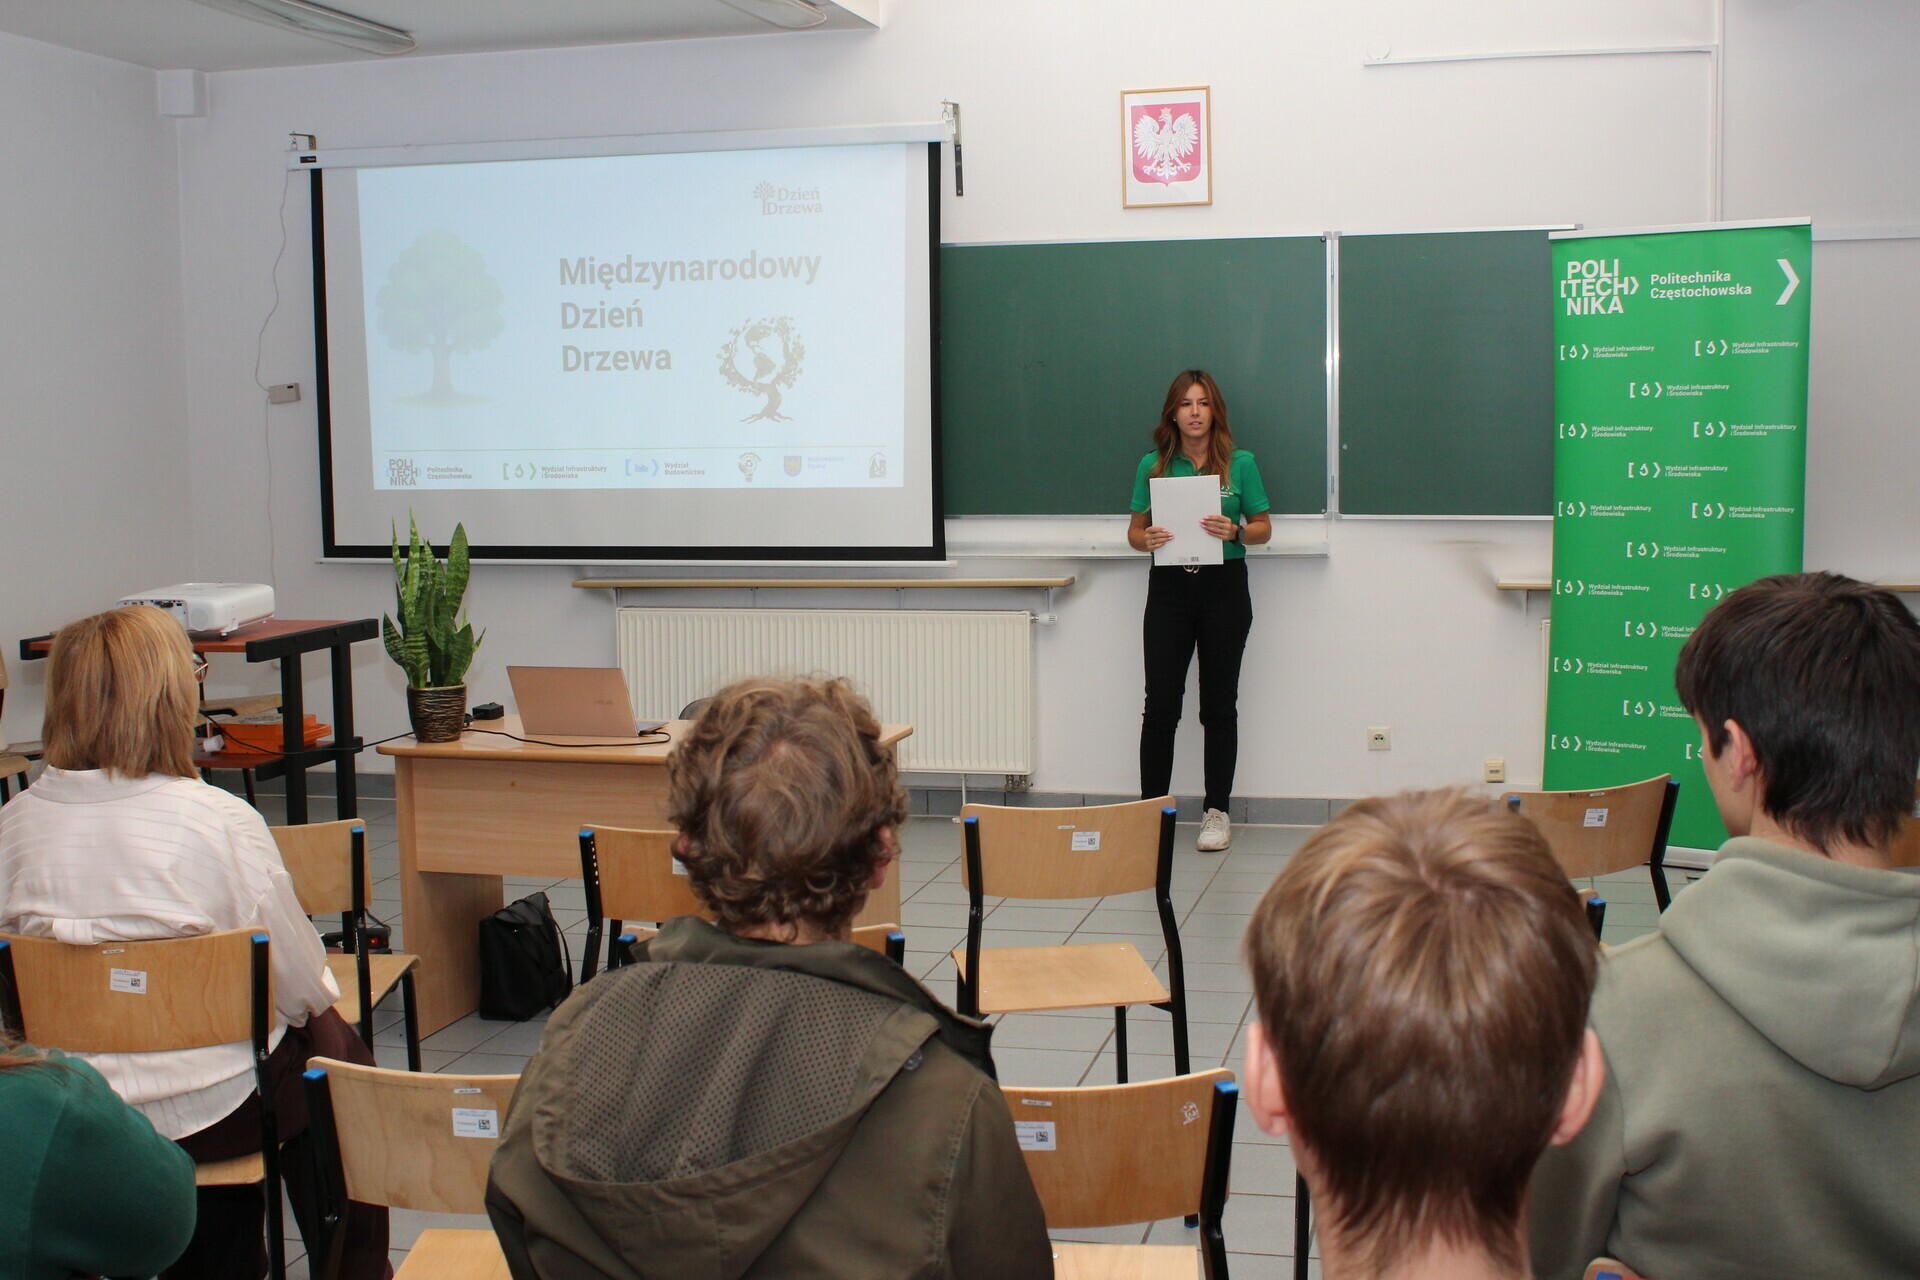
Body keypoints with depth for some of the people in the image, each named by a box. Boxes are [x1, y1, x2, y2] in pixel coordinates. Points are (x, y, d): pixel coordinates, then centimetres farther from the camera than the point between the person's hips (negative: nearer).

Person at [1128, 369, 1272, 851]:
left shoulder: (1239, 464, 2)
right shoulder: (1153, 466, 5)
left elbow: (1264, 528, 6)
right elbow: (1134, 530, 9)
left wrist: (1235, 531, -15)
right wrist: (1147, 539, -14)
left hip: (1224, 589, -1)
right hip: (1169, 589, 1)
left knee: (1219, 703, 6)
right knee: (1160, 704, -2)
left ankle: (1217, 811, 14)